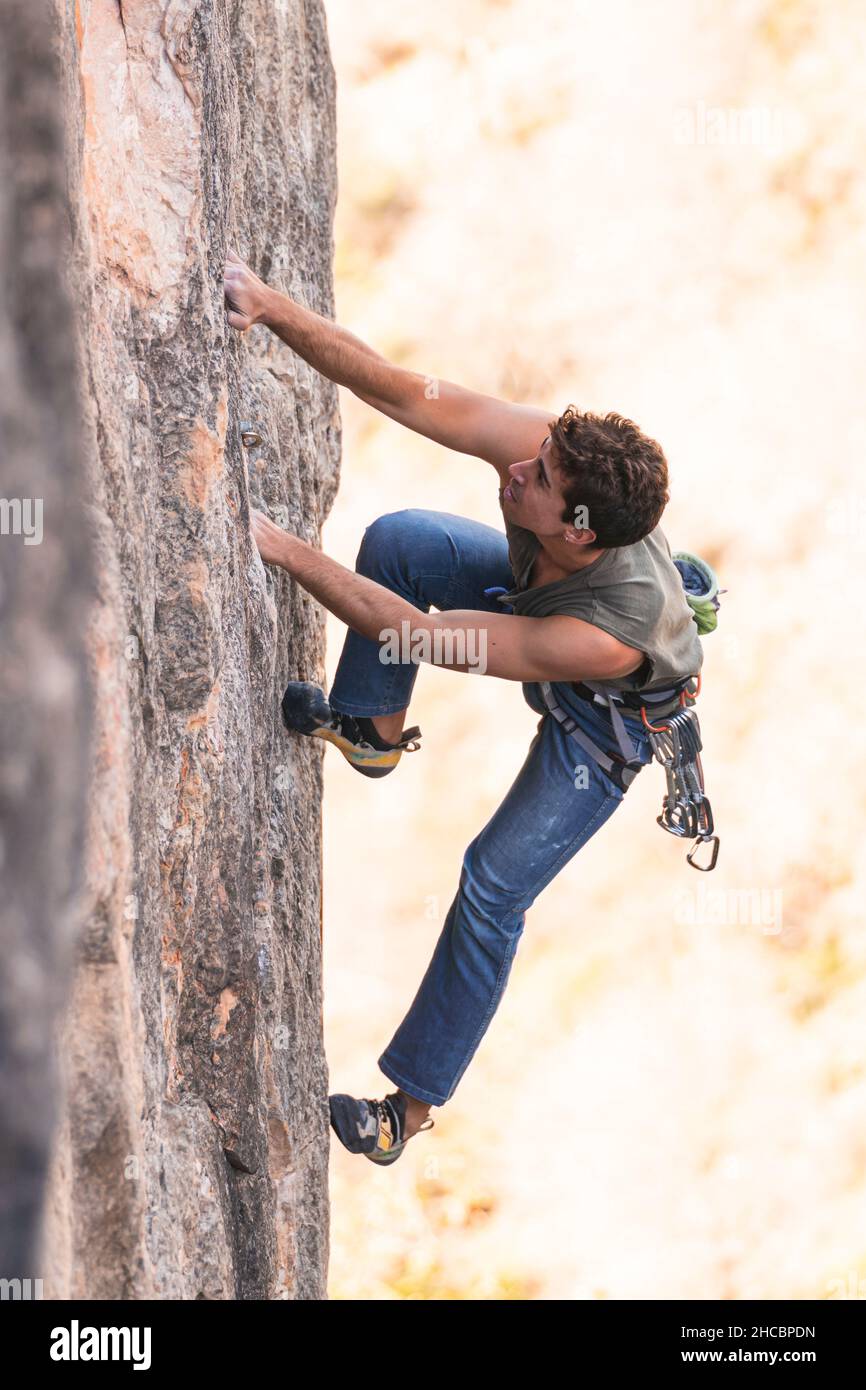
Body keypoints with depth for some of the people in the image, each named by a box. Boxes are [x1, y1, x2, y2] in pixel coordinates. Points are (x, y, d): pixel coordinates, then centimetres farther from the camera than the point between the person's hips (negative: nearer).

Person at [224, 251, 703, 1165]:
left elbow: (417, 635, -46)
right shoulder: (547, 447, -39)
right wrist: (272, 310, -50)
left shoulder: (617, 629, -49)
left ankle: (413, 1105, 11)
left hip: (607, 717, -6)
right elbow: (405, 394, -39)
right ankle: (374, 732, 13)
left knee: (493, 888, -6)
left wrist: (285, 550, -46)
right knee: (397, 537, -10)